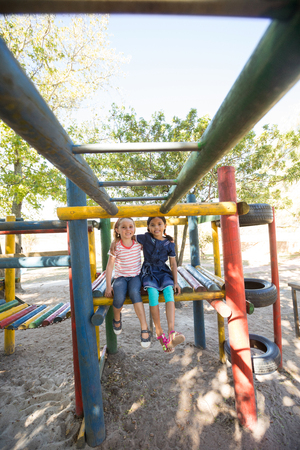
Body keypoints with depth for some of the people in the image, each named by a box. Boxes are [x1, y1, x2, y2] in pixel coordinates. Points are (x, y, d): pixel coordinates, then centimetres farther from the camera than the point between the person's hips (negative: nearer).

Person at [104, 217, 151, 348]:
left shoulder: (138, 243, -1)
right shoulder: (115, 246, -7)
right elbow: (110, 266, -5)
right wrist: (108, 286, -8)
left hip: (135, 276, 1)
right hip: (120, 277, 0)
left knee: (134, 292, -33)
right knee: (119, 298, -28)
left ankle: (144, 328, -24)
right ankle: (117, 318, 9)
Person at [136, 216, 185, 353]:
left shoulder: (169, 243, 2)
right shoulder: (145, 238, -2)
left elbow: (173, 263, 6)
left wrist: (175, 282, 1)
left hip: (163, 272, 1)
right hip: (149, 272, -1)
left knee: (169, 290, -30)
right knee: (153, 292, -31)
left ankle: (171, 332, -36)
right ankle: (159, 332, -21)